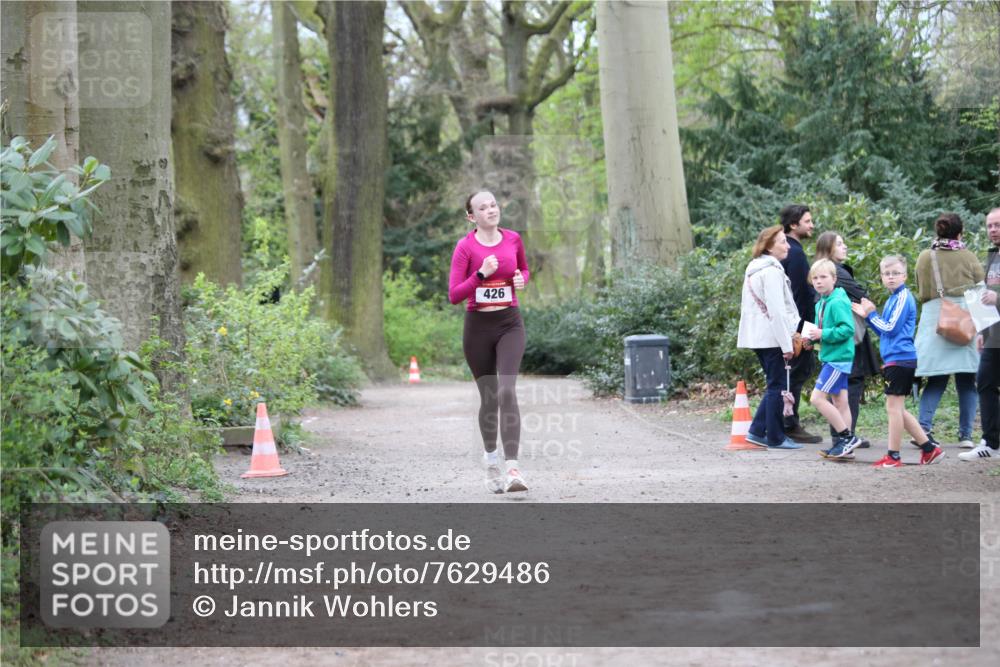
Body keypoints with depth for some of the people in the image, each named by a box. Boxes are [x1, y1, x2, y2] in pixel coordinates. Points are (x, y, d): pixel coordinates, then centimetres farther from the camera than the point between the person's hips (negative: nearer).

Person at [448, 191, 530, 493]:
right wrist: (481, 274, -24)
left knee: (507, 391, -18)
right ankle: (491, 461, 32)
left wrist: (522, 279, 0)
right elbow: (454, 295, -11)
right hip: (478, 326, -1)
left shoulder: (513, 239, 4)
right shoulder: (465, 246, -6)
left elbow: (524, 269, 23)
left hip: (510, 324, 1)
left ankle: (512, 469, -27)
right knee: (488, 398, 9)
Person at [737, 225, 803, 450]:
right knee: (777, 387, -2)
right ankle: (775, 438, 3)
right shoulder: (771, 271, -15)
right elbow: (776, 311, -19)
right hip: (771, 337, -9)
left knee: (774, 385, 15)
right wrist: (786, 344, -17)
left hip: (758, 337, 9)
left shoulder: (754, 269, 15)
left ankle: (757, 431, 12)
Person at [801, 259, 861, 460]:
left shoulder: (838, 302, -16)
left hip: (838, 358, -10)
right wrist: (812, 336, 5)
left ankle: (847, 437, -6)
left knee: (817, 398, -12)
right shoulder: (821, 304, 13)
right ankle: (845, 446, 14)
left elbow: (847, 329, -23)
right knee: (839, 401, 10)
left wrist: (823, 334, -23)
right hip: (831, 358, 10)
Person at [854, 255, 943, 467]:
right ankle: (929, 448, 16)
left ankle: (893, 456, 0)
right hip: (896, 360, 10)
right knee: (897, 410, 12)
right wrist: (868, 316, 13)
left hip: (900, 360, -10)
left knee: (894, 407, -5)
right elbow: (884, 332, 22)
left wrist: (871, 314, -3)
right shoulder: (892, 299, 18)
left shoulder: (903, 297, -11)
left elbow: (890, 328, -15)